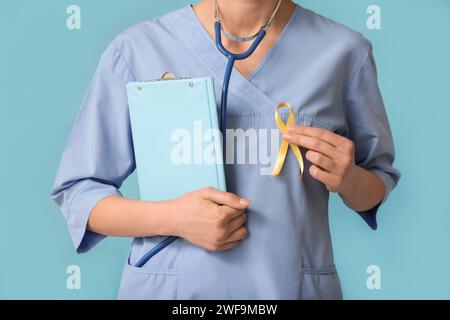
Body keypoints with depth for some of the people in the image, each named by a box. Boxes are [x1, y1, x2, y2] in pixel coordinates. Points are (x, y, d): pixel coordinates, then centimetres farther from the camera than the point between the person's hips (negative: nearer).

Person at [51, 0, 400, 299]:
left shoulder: (344, 50, -4)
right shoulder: (136, 49, -7)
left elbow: (379, 182, 8)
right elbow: (77, 192, -3)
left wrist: (349, 179, -15)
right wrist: (172, 217, -20)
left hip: (298, 286, 1)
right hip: (167, 287, -1)